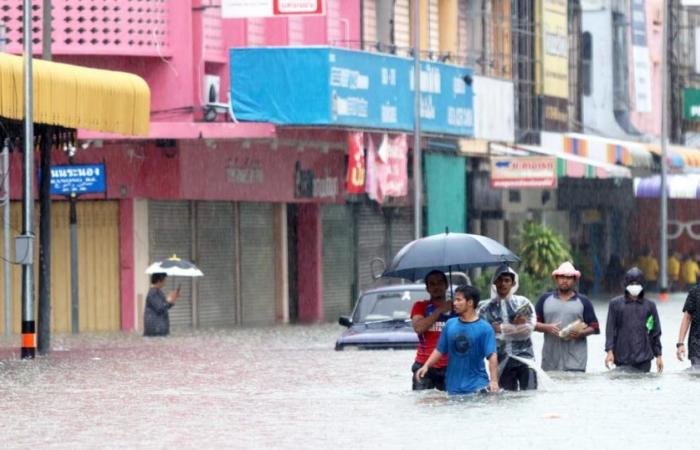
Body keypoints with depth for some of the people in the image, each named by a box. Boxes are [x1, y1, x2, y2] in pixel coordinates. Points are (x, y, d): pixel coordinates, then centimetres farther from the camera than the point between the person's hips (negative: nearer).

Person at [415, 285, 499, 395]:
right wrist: (426, 366, -2)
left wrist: (494, 381, -22)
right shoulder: (450, 324, 6)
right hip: (454, 387, 4)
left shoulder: (485, 328, -6)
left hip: (477, 386, -4)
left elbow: (492, 356, -12)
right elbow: (440, 350, 12)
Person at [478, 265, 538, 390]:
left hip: (525, 358, 0)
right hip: (502, 361, 0)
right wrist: (515, 327, -10)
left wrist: (502, 328, -8)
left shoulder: (523, 302, 7)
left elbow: (528, 328, -4)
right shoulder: (486, 309, 6)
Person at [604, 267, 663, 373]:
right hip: (623, 359, -1)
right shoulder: (615, 304, 5)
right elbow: (610, 329, 3)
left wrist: (658, 355, 9)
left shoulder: (649, 306, 9)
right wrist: (609, 351, -6)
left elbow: (655, 332, 12)